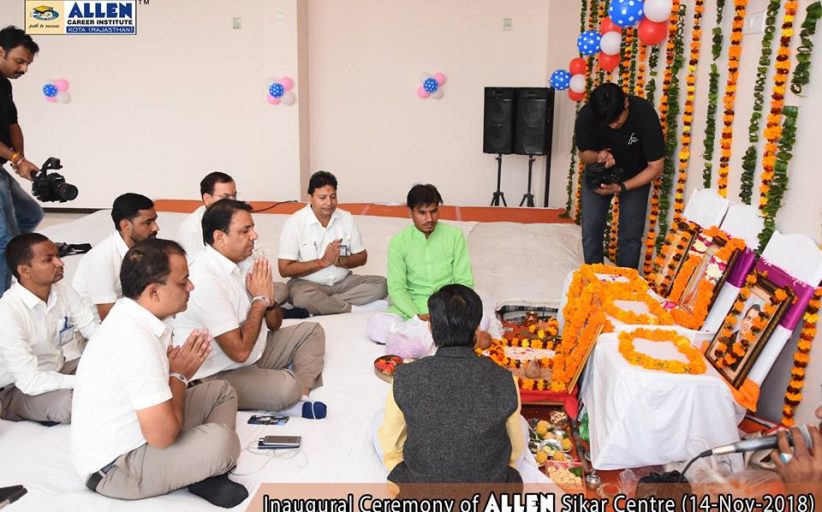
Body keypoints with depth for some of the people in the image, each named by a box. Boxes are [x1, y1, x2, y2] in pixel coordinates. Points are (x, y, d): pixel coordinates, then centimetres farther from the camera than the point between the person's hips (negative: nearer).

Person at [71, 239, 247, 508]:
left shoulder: (132, 315, 0)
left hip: (134, 434, 10)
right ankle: (203, 478, 1)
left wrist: (178, 369, -6)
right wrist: (179, 375, -15)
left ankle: (205, 474, -5)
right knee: (221, 440, -33)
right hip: (114, 467, -10)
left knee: (221, 391, 12)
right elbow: (163, 435, -30)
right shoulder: (134, 339, -31)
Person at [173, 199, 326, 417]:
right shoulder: (206, 279, -25)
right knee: (286, 386, -34)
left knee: (312, 331, 6)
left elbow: (274, 325, 11)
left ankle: (300, 399, -11)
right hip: (219, 375, -10)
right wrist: (260, 299, -15)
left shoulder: (243, 262, 2)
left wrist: (269, 301, -12)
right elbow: (240, 351, -26)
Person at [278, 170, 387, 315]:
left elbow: (362, 257, 8)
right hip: (308, 284, -4)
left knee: (381, 284, -18)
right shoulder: (294, 223, -11)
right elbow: (284, 269, -13)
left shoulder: (346, 218, 1)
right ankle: (356, 310, -22)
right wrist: (323, 261, -17)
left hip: (343, 281, 4)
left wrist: (339, 261, -13)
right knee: (303, 297, -39)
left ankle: (320, 306, -22)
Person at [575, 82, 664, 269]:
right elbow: (583, 154, -8)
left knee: (630, 235, -5)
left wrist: (621, 188, -32)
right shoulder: (586, 116, -27)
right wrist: (598, 156, -32)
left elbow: (655, 167, -22)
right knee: (590, 231, -3)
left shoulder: (645, 114, -31)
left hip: (636, 176, -1)